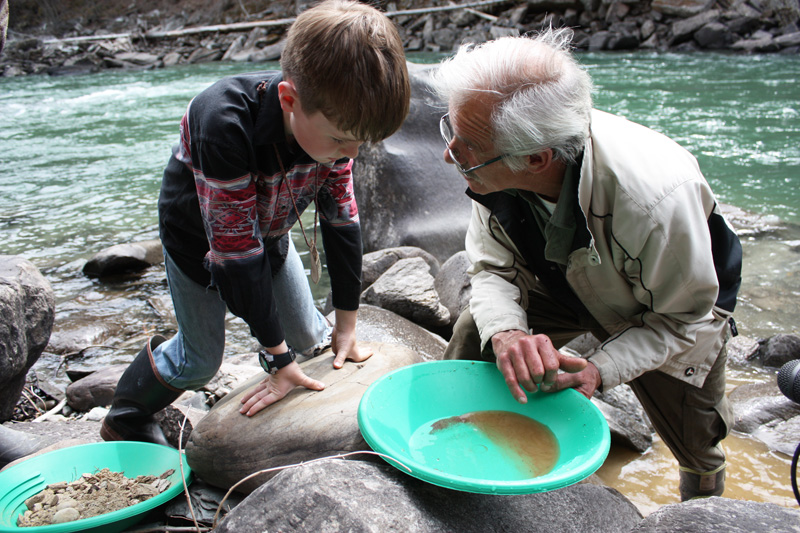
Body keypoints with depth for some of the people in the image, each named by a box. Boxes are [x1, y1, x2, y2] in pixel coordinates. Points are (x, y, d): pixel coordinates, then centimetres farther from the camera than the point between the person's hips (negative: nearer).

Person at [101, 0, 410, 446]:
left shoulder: (335, 119, -25)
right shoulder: (223, 125, -42)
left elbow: (342, 219, -13)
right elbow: (237, 248, -35)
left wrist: (347, 325, -6)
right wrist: (278, 355, -27)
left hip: (270, 229, 4)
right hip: (201, 236, -4)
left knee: (306, 336, 8)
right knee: (200, 359, 2)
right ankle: (126, 418, 28)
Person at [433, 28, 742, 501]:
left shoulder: (659, 197, -44)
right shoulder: (494, 169, -30)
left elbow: (684, 318, -26)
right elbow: (495, 266, -16)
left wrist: (601, 370, -38)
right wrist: (505, 332, -37)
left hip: (673, 304, -3)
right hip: (561, 285, 3)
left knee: (696, 445, 11)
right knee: (474, 337, -18)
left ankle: (705, 500, 51)